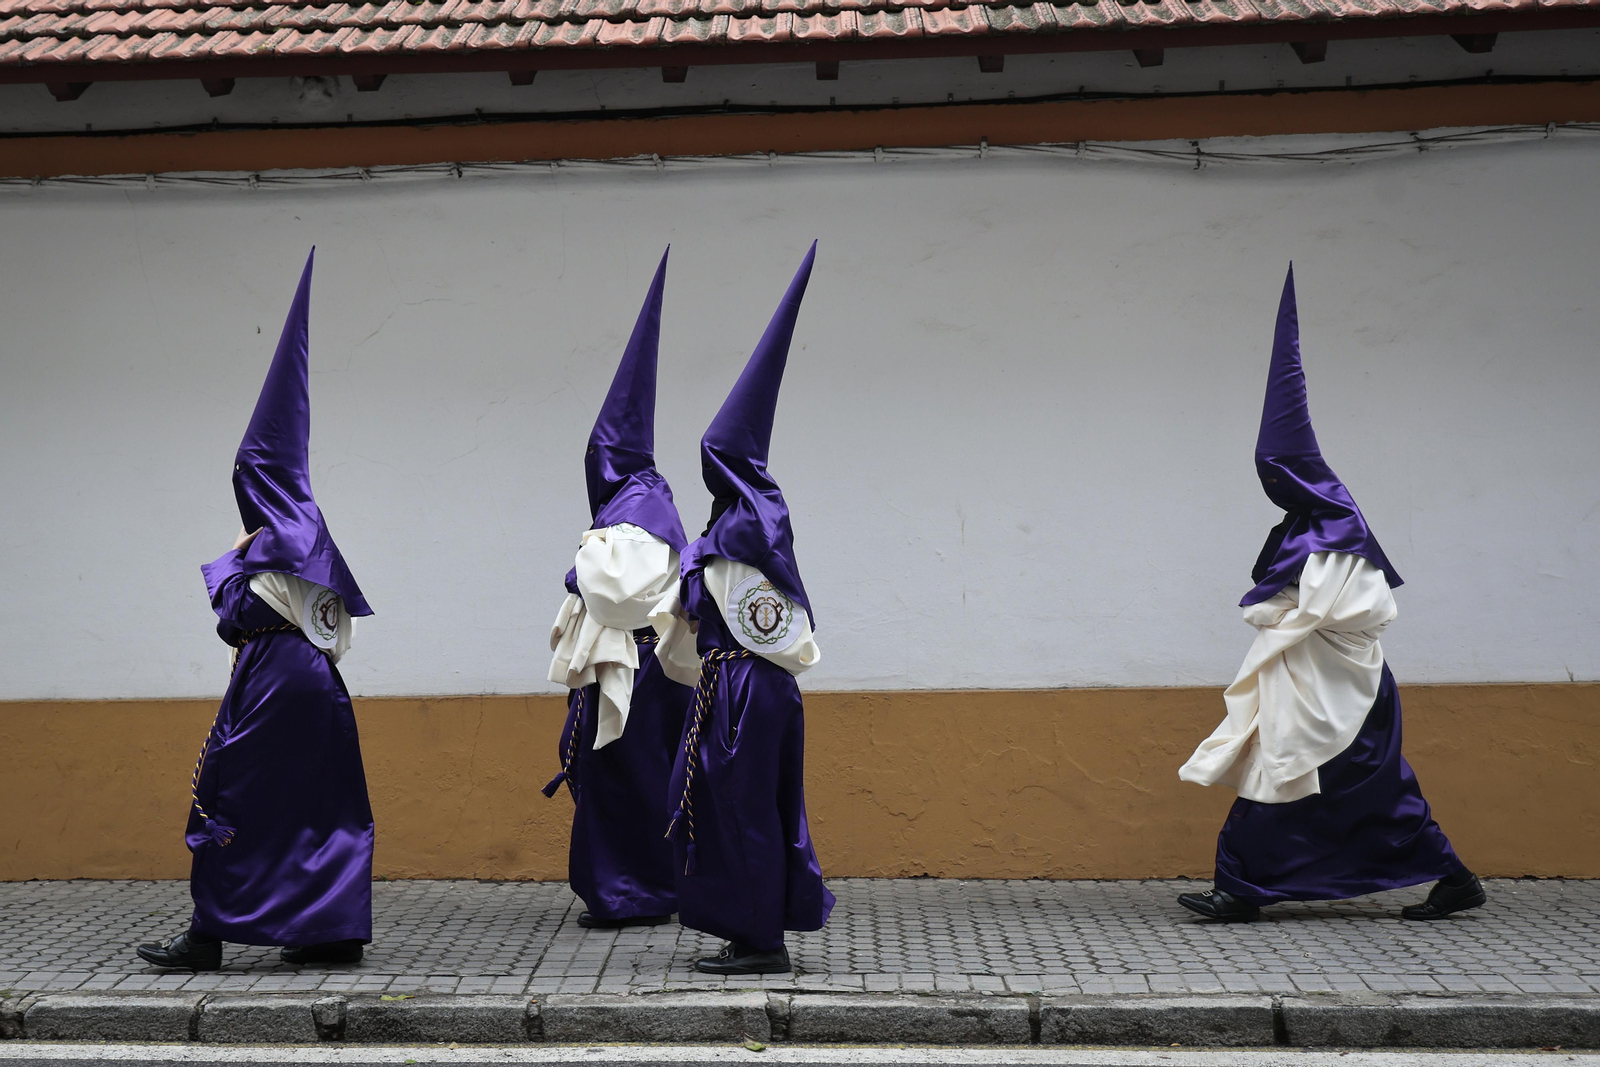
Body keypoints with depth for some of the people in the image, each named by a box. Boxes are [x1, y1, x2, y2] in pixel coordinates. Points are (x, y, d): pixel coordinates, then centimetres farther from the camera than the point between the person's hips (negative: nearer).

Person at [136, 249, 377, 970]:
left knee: (227, 793, -3)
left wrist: (228, 560, 1)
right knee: (322, 802, 9)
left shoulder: (275, 543, -11)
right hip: (315, 678, 9)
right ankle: (338, 929, 11)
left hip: (274, 674, -9)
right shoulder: (313, 533, 14)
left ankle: (208, 936, -1)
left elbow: (235, 612, -12)